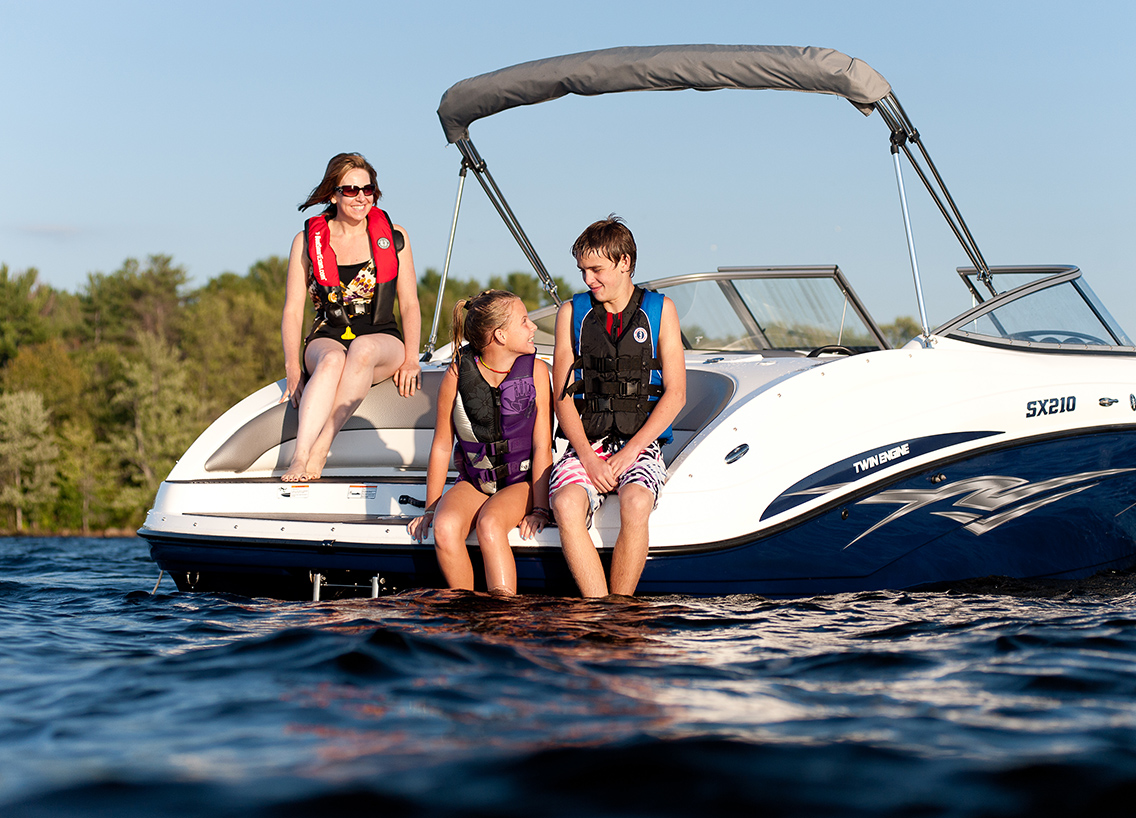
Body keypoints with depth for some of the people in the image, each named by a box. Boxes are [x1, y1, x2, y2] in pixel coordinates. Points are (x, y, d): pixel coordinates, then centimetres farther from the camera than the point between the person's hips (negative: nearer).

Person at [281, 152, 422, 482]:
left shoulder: (394, 237, 8)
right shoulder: (307, 241, 6)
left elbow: (409, 304, 8)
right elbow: (293, 310, 3)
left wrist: (411, 359, -7)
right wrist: (293, 368, -11)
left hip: (382, 342, 0)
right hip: (327, 340, 0)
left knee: (362, 348, -37)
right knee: (333, 359, -37)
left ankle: (320, 450, -44)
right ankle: (300, 456, -51)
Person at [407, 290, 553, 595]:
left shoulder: (536, 370, -6)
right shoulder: (458, 375, -5)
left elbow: (542, 446, -6)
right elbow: (442, 447, 3)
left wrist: (539, 509, -13)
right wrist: (430, 508, 5)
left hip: (521, 481, -2)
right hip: (473, 483, 2)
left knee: (489, 525, -33)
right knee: (445, 528, -29)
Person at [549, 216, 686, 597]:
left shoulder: (659, 310, 7)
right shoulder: (572, 312, 11)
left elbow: (675, 394, 1)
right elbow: (563, 396, 6)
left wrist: (630, 452, -10)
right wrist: (588, 456, -10)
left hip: (641, 444, -1)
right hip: (586, 443, 1)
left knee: (635, 504, -34)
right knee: (566, 504, -31)